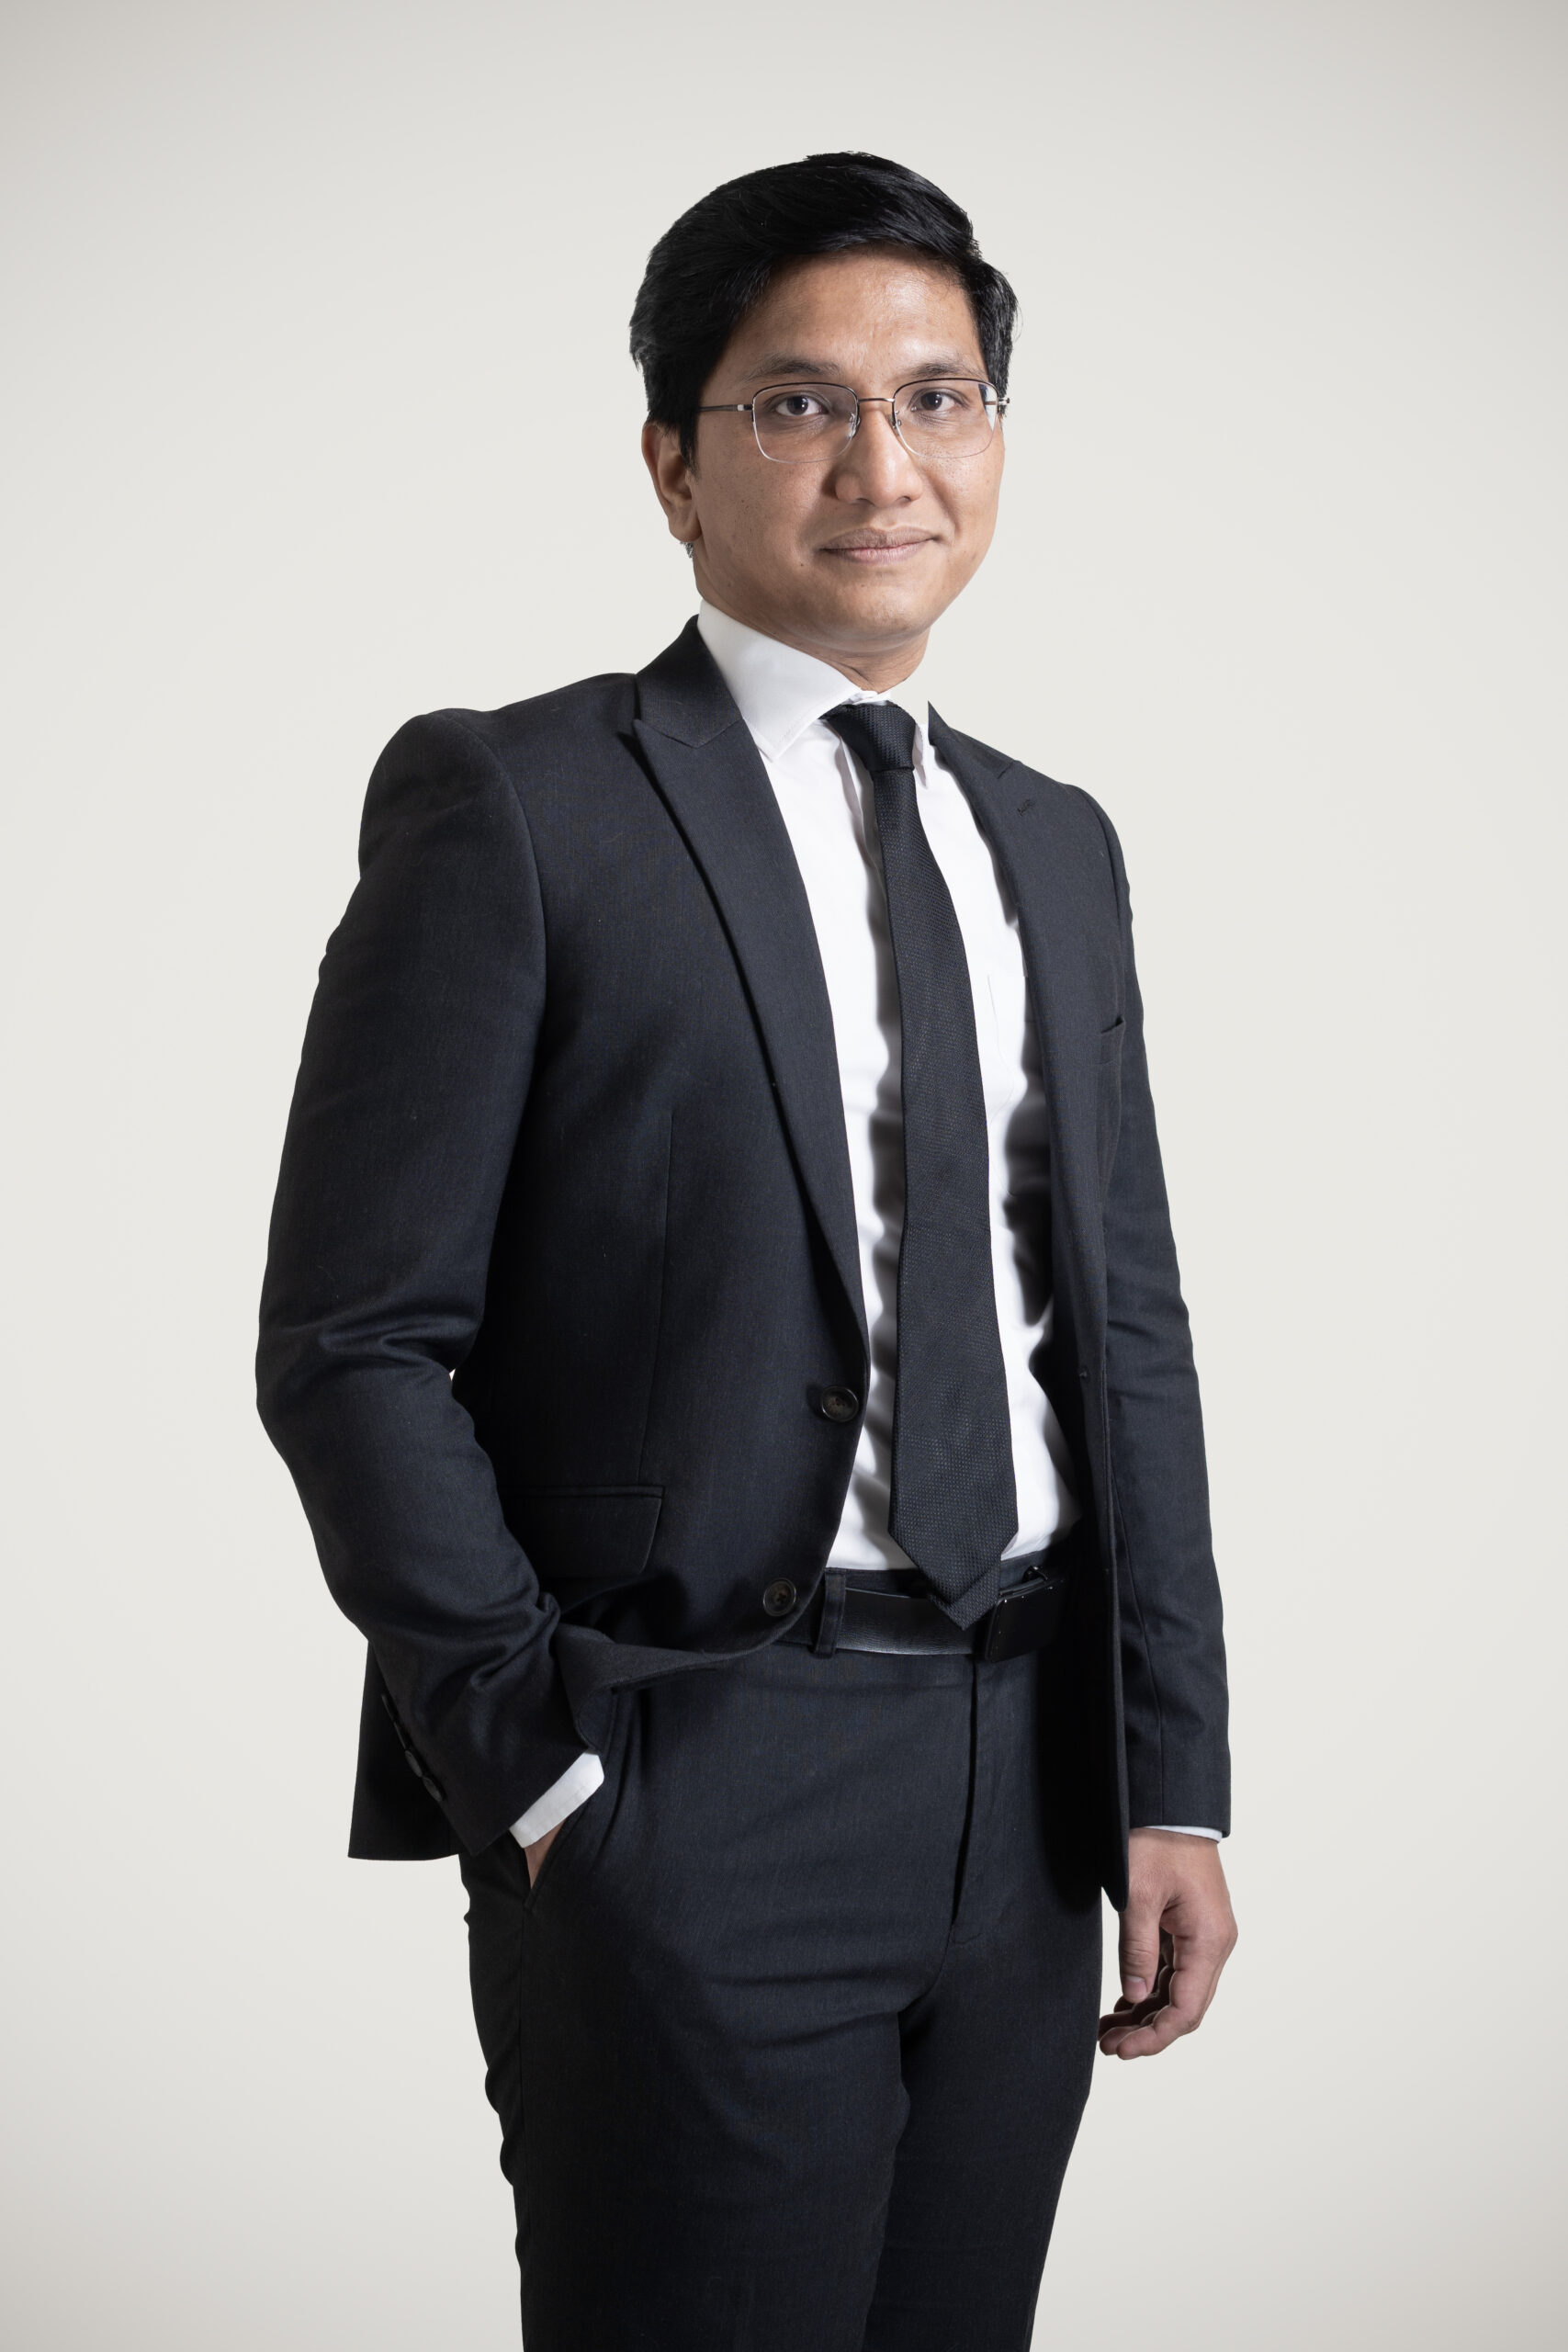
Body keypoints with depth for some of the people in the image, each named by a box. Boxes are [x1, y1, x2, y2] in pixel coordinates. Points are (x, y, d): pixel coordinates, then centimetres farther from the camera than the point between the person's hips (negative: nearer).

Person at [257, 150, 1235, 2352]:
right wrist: (537, 1769, -11)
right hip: (692, 1782, -5)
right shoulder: (510, 804, -5)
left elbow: (1128, 1330, 13)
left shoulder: (1055, 843, 14)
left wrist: (1172, 1780, 7)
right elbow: (353, 1344, -8)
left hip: (1027, 1779, 6)